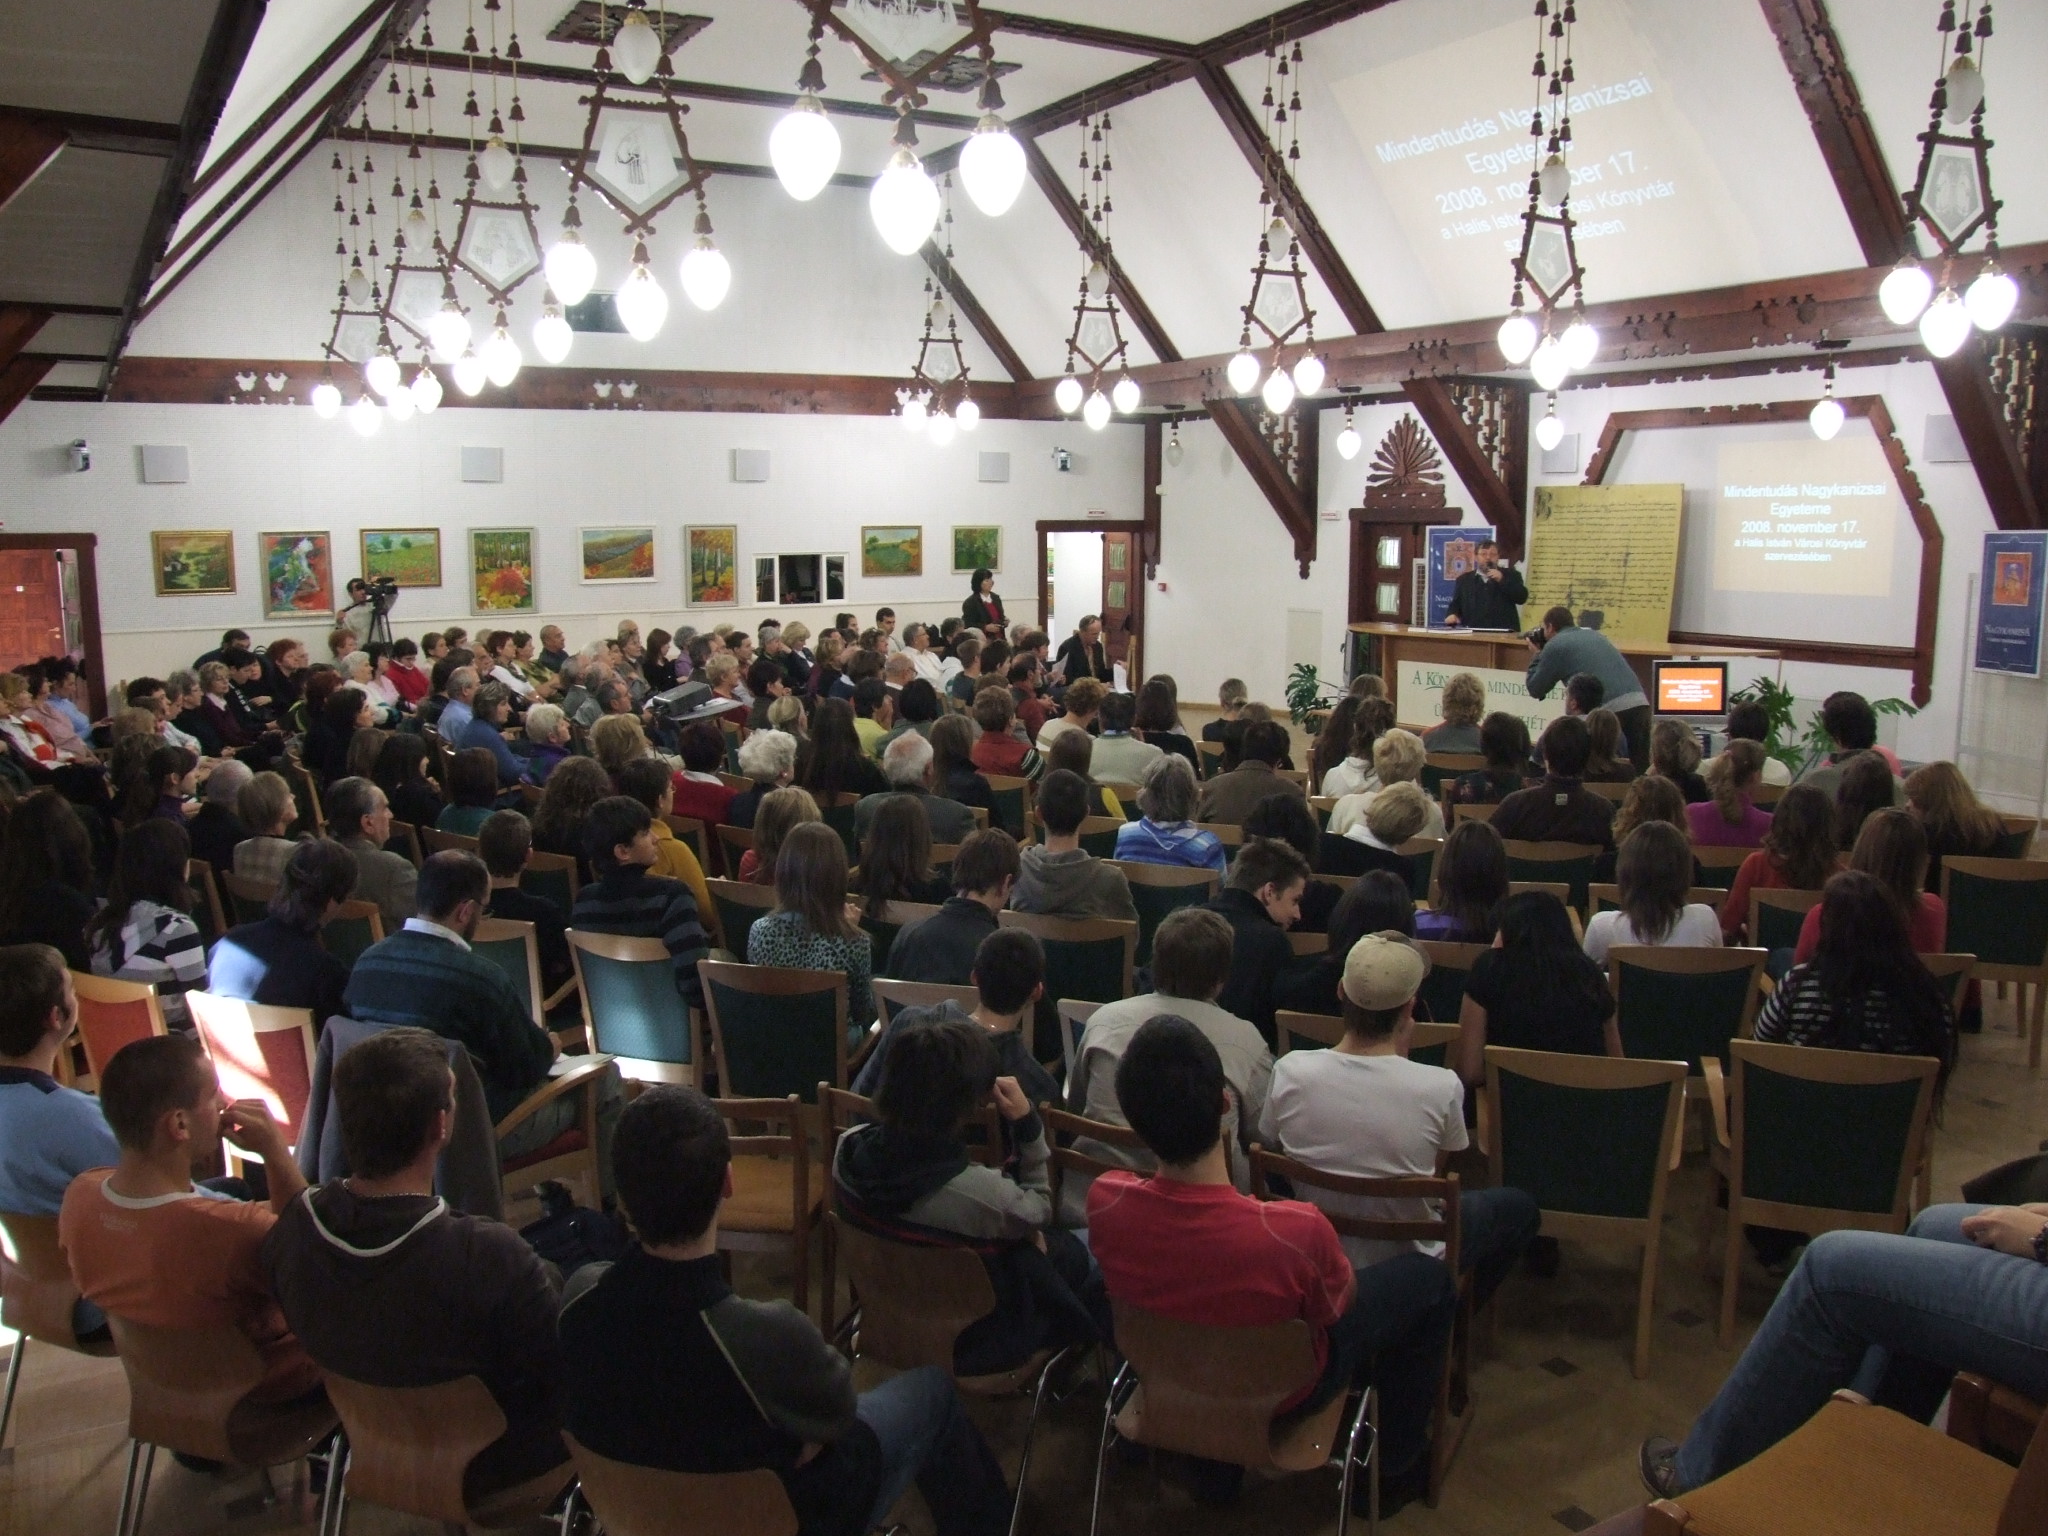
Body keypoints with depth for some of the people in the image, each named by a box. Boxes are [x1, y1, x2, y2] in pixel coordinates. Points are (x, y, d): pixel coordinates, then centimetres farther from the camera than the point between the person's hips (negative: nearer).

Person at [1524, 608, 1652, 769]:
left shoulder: (1555, 645, 7)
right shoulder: (1595, 635, 27)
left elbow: (1535, 689, 14)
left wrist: (1536, 656, 29)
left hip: (1609, 709, -6)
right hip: (1640, 701, 6)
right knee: (1640, 769, 7)